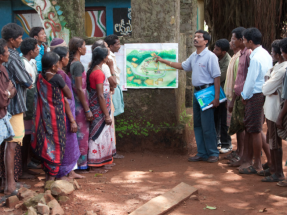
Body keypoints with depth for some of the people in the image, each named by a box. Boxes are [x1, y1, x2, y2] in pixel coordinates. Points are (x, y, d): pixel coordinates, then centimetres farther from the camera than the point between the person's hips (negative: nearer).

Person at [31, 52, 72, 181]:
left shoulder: (40, 77, 2)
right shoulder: (57, 78, -16)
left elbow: (39, 96, 10)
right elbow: (69, 95, -9)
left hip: (43, 116, 6)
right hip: (56, 116, -6)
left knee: (46, 143, 15)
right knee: (56, 144, 3)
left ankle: (47, 173, 24)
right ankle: (52, 175, 6)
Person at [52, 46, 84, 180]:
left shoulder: (59, 72, 10)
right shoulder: (60, 74, -20)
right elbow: (64, 99, -21)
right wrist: (72, 120, -18)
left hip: (67, 111, 10)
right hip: (65, 113, -10)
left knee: (71, 143, 18)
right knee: (65, 143, -1)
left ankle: (71, 172, 28)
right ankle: (62, 175, 9)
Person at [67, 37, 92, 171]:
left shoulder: (71, 63, 10)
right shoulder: (77, 65, -17)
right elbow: (79, 89, -20)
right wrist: (87, 109, -17)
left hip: (74, 103, 9)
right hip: (80, 104, -9)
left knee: (75, 133, 16)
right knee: (81, 133, 0)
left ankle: (74, 161, 23)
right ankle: (81, 163, 8)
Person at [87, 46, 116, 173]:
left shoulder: (92, 71, 11)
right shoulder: (99, 73, -19)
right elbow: (101, 95, -21)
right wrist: (107, 115, -18)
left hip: (95, 108, 10)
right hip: (100, 110, -10)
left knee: (97, 135, 16)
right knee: (99, 135, -3)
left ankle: (97, 163, 24)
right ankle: (94, 166, 3)